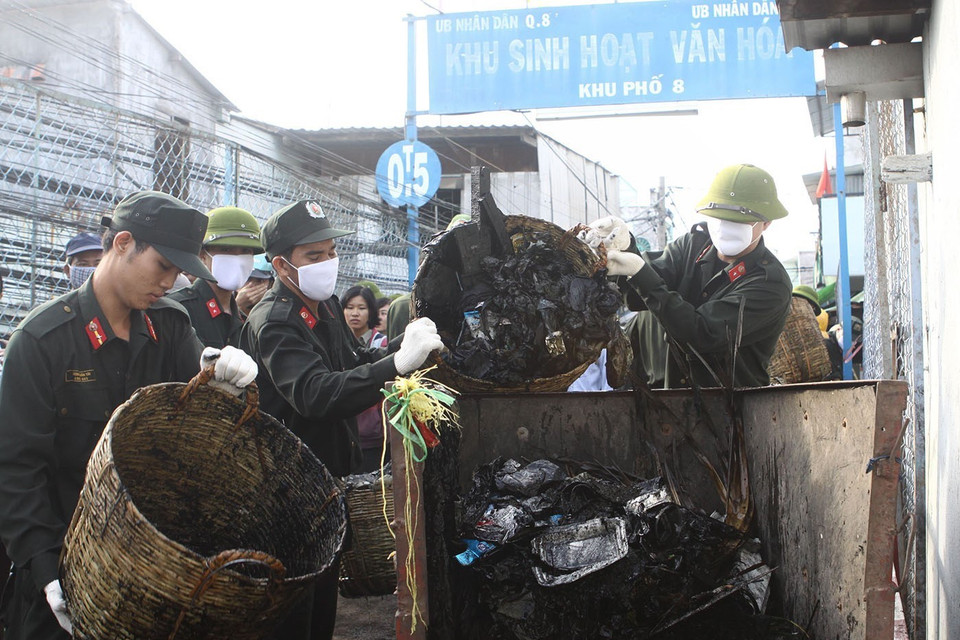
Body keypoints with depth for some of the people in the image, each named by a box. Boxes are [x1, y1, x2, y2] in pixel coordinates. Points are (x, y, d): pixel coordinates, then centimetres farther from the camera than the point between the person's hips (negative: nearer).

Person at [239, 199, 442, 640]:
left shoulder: (326, 306, 8)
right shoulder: (273, 323, -22)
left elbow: (353, 362, 20)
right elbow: (315, 394, -37)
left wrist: (403, 346, -1)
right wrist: (397, 363, -47)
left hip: (330, 475, 9)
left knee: (325, 589, 20)